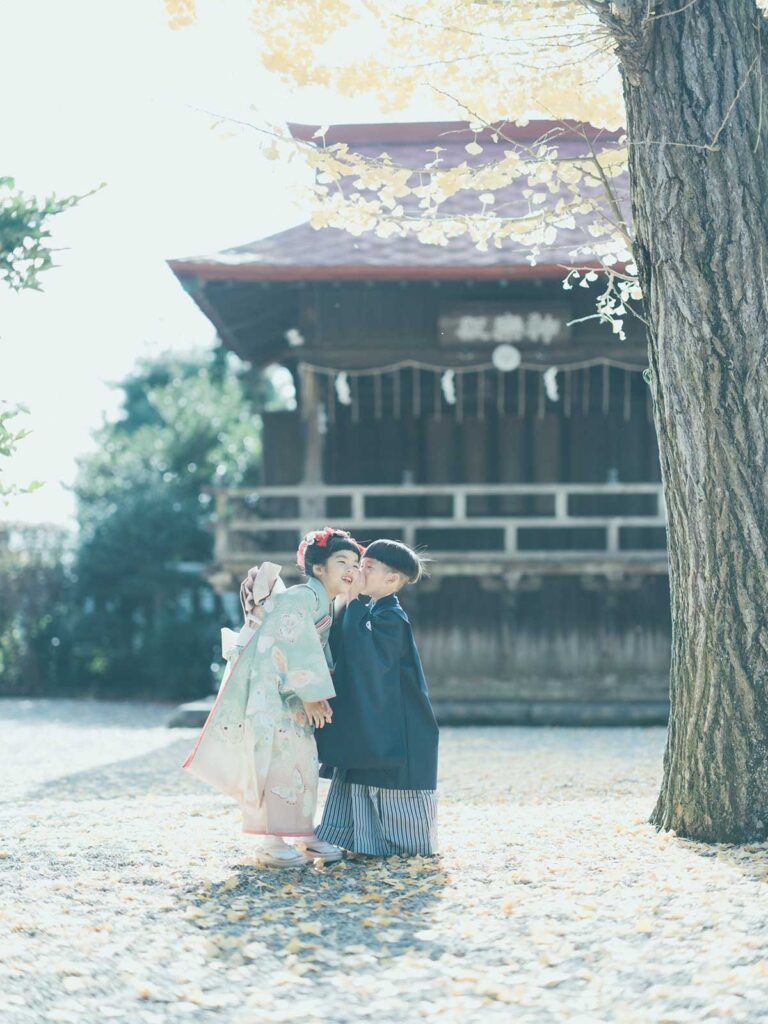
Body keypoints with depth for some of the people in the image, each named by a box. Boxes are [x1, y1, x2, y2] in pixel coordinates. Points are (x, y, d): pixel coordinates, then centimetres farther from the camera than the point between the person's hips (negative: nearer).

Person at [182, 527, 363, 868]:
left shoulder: (325, 606, 15)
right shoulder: (303, 597, -16)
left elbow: (318, 653, 16)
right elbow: (294, 646, -21)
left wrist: (317, 696, 4)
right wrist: (311, 694, -18)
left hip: (286, 694, 10)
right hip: (262, 686, -10)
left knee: (302, 759, 9)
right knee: (277, 758, -13)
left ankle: (303, 833, 17)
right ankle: (272, 843, -12)